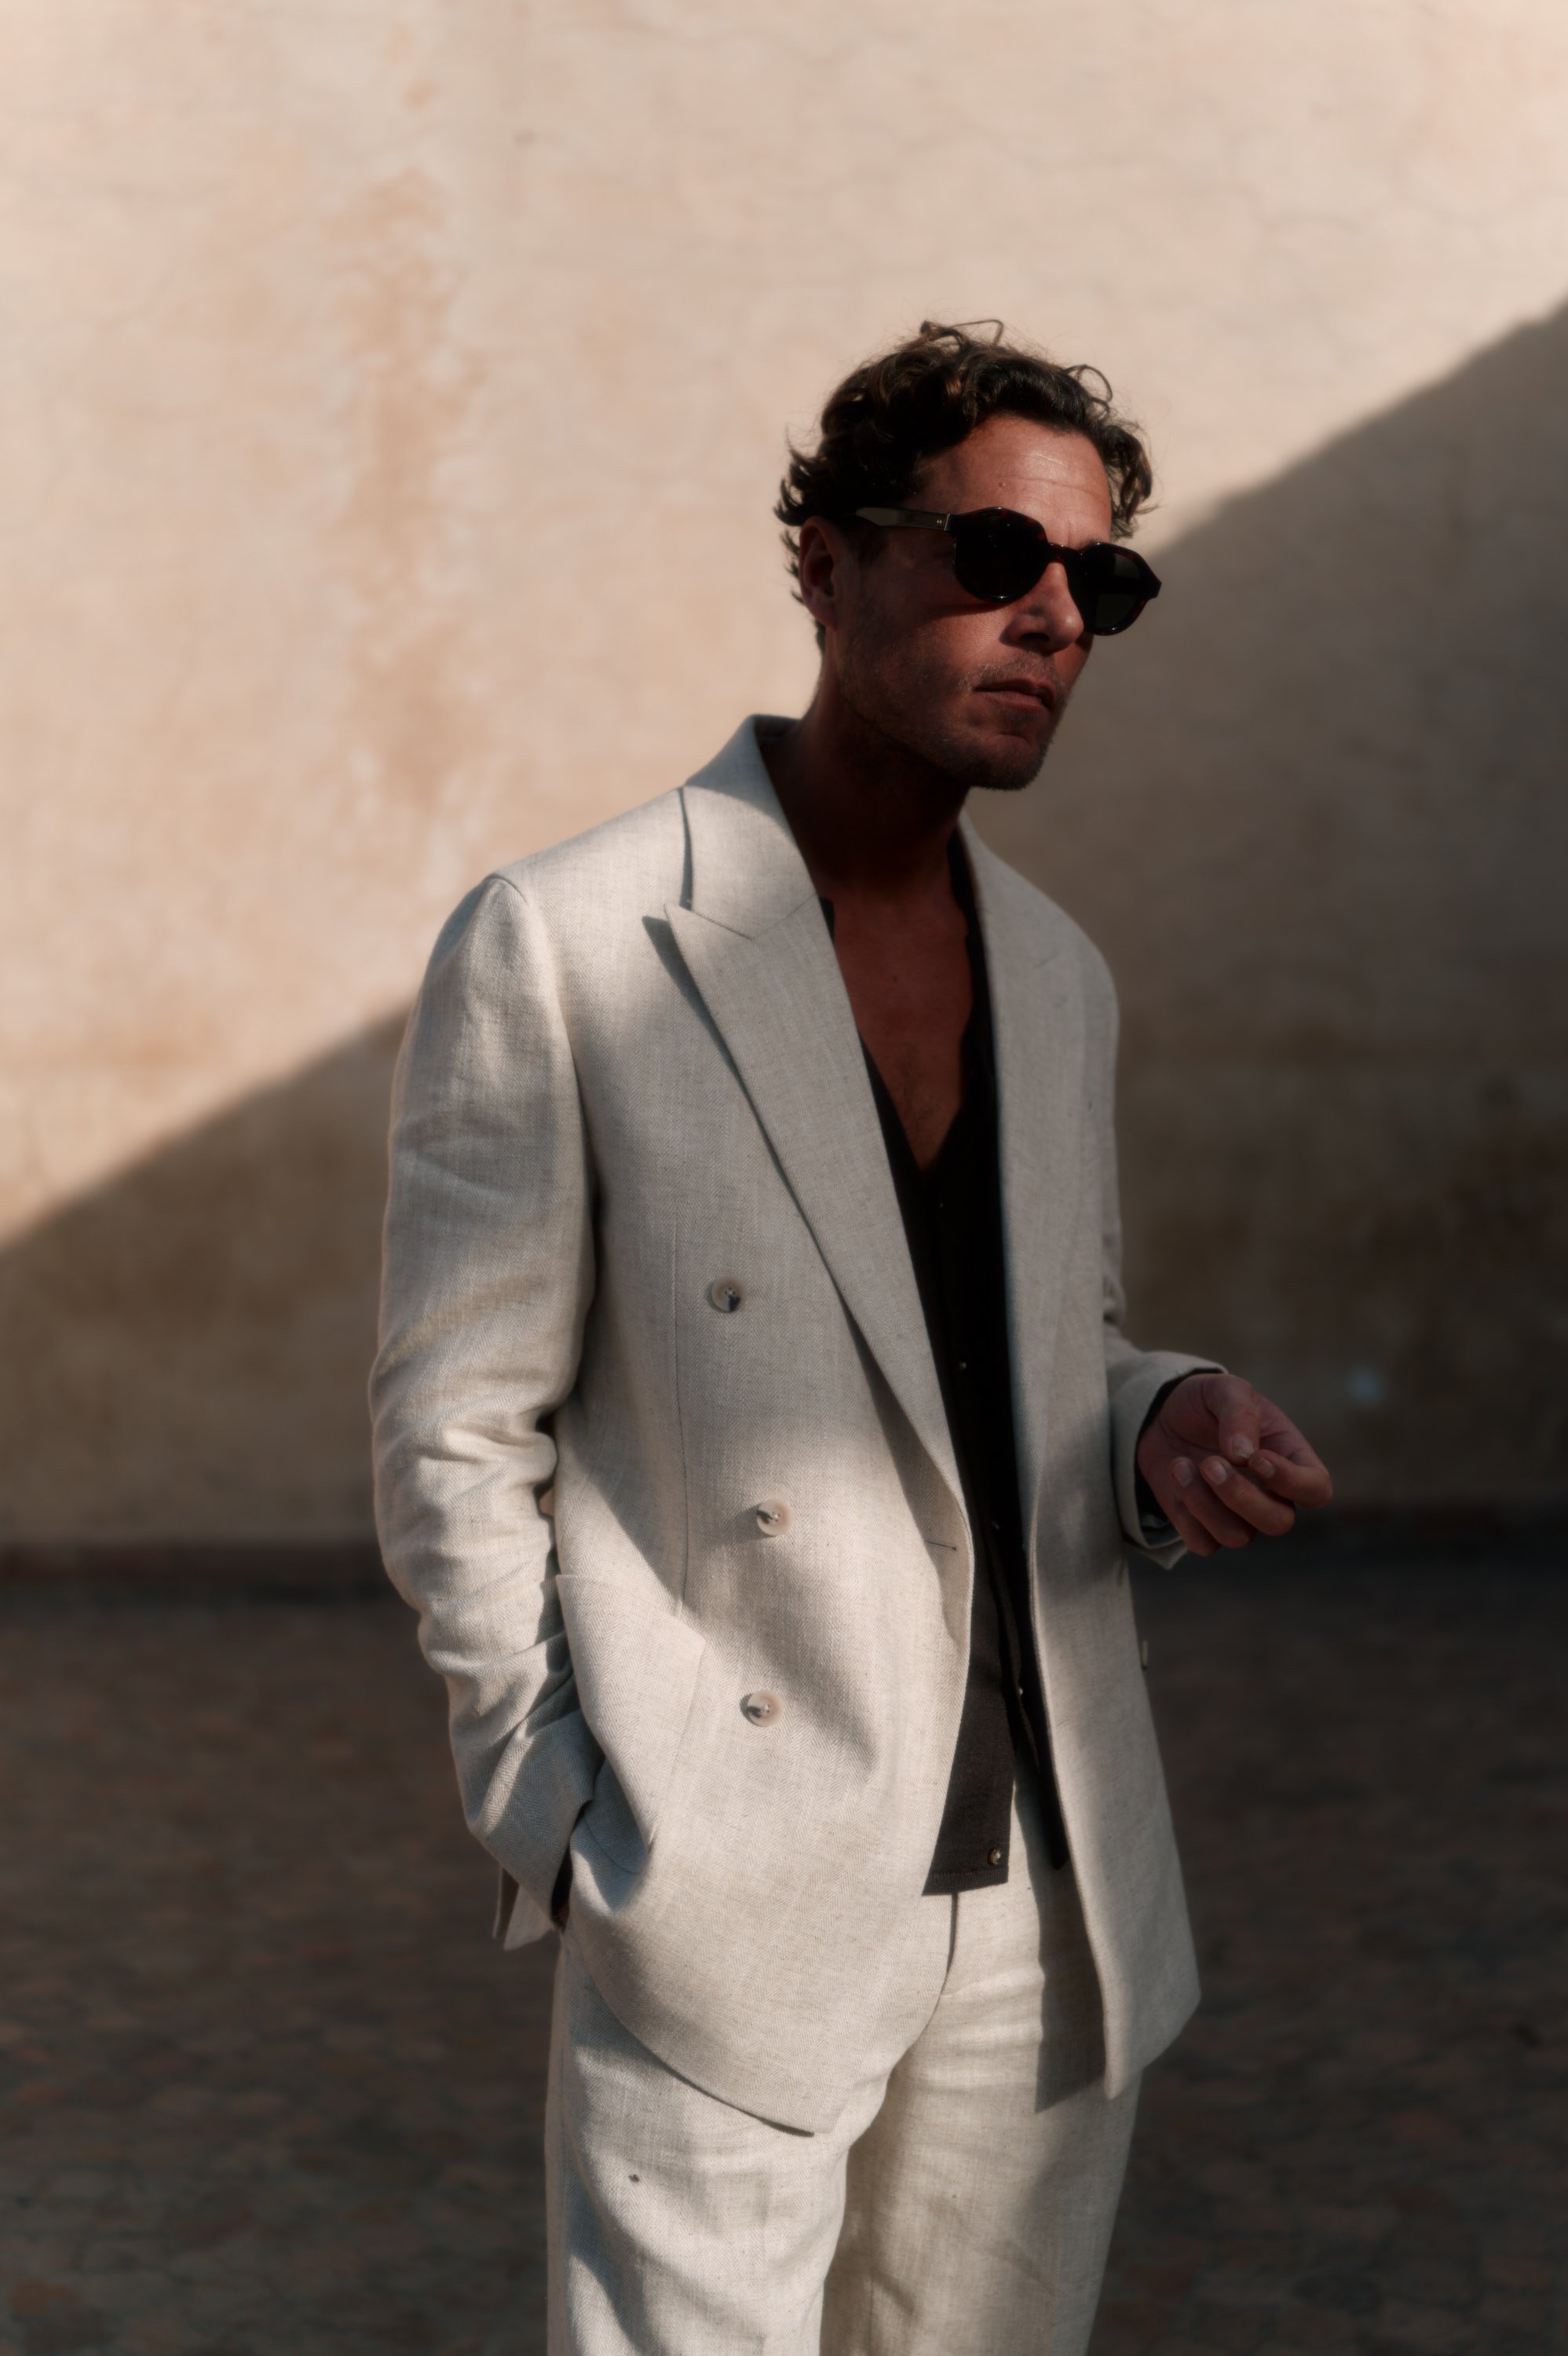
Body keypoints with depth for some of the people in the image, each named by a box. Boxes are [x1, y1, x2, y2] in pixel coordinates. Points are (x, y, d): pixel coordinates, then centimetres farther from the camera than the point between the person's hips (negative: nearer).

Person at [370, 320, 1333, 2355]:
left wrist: (1162, 1435, -3)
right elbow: (457, 1442, -6)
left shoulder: (1063, 982, 9)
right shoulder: (558, 952, -9)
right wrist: (571, 1830, -8)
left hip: (1052, 1904, 6)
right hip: (722, 1913, -5)